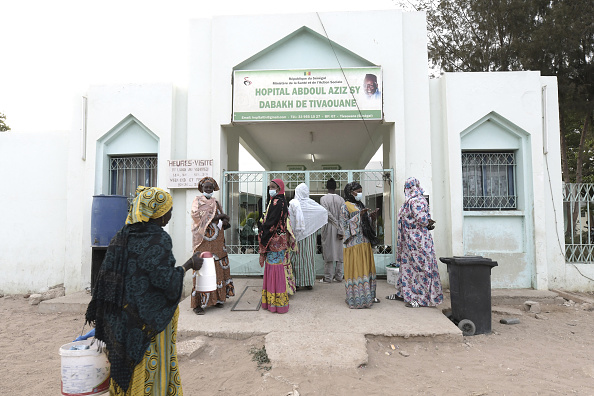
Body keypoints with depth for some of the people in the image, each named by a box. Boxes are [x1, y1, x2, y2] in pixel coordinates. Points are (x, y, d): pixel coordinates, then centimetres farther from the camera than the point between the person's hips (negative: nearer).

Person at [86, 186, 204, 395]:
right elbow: (165, 279, -24)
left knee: (125, 367, 20)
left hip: (122, 316, 7)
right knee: (149, 366, 7)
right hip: (151, 315, -7)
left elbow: (106, 274, 6)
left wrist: (97, 311, 14)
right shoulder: (158, 239, -19)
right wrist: (189, 265, -10)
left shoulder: (121, 236, 3)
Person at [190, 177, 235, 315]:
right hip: (203, 240, -5)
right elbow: (196, 215, -12)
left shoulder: (216, 202, 18)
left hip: (217, 240, 5)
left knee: (218, 267, 3)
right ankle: (198, 303, -5)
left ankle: (217, 298, 12)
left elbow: (223, 220, 16)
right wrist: (216, 217, -13)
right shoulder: (197, 201, 5)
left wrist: (224, 222, -8)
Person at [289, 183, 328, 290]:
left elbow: (291, 220, -19)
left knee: (297, 256, 4)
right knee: (309, 256, 10)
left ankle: (297, 282, 7)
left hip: (297, 235, -3)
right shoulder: (312, 203, 0)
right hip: (310, 235, 3)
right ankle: (309, 282, 16)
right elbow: (324, 211, -4)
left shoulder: (294, 203, -9)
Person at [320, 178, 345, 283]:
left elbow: (327, 213, -15)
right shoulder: (341, 199, 2)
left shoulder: (323, 198, -6)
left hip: (328, 228, -3)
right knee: (339, 252, 9)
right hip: (339, 228, 3)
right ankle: (339, 276, 14)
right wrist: (341, 230, -5)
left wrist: (336, 223, -7)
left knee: (328, 252, 1)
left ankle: (328, 277, 4)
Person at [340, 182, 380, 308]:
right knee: (355, 268, -5)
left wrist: (372, 217, 1)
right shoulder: (345, 206, -4)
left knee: (366, 267, 9)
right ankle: (356, 297, 2)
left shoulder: (361, 205, 17)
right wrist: (359, 216, -19)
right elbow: (344, 224, -12)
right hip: (354, 242, -7)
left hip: (365, 241, 7)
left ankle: (368, 294, 18)